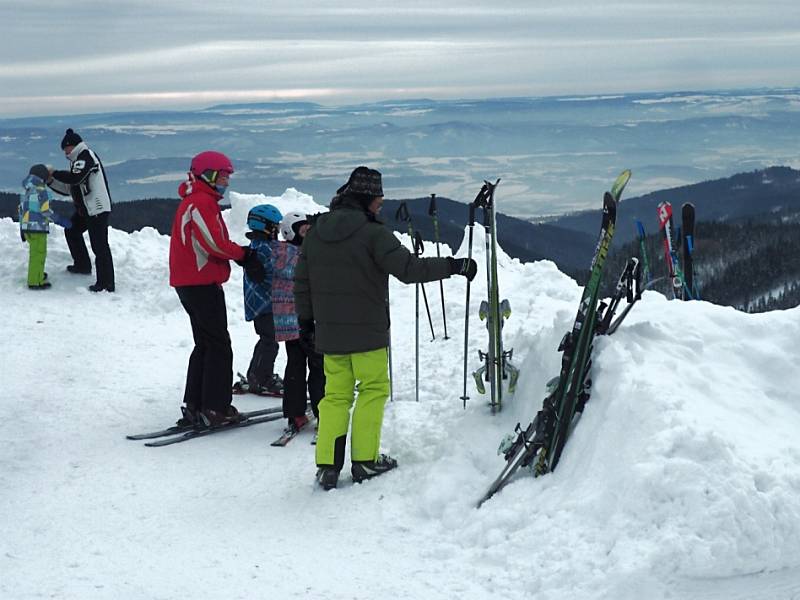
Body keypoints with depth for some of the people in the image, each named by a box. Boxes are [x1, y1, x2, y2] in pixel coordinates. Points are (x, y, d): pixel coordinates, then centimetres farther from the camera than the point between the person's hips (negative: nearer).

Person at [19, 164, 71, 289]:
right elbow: (45, 211, -17)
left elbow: (21, 209, 16)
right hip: (38, 227, -8)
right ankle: (35, 281, -1)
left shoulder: (26, 191, 13)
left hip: (26, 226, 8)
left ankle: (37, 275, 36)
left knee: (35, 252, 23)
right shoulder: (41, 191, -12)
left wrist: (22, 229, 22)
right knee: (38, 253, -2)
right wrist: (61, 220, -9)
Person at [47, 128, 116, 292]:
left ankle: (106, 284, -11)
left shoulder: (86, 156, -11)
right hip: (85, 209, 11)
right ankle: (83, 265, 37)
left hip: (98, 209, -11)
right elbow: (68, 189, 23)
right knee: (71, 230, 26)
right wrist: (51, 181, 13)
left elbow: (74, 178, -26)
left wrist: (54, 173, -13)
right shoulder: (78, 160, 20)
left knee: (99, 245, -11)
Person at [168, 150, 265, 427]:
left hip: (190, 283, 10)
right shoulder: (201, 202, -14)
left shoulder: (197, 201, 19)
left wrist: (243, 254, 0)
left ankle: (194, 406, 17)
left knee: (205, 344, 16)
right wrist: (244, 255, -9)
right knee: (219, 346, -5)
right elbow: (214, 243, -23)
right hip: (202, 283, -10)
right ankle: (215, 409, -3)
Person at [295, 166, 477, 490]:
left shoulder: (315, 232, 6)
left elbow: (301, 281, 11)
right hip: (366, 330, -6)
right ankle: (365, 460, 10)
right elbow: (409, 268, -20)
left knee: (336, 394, 11)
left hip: (329, 332, 6)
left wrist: (306, 320, 22)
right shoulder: (372, 233, -14)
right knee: (373, 389, 9)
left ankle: (327, 465, 5)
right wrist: (453, 265, -11)